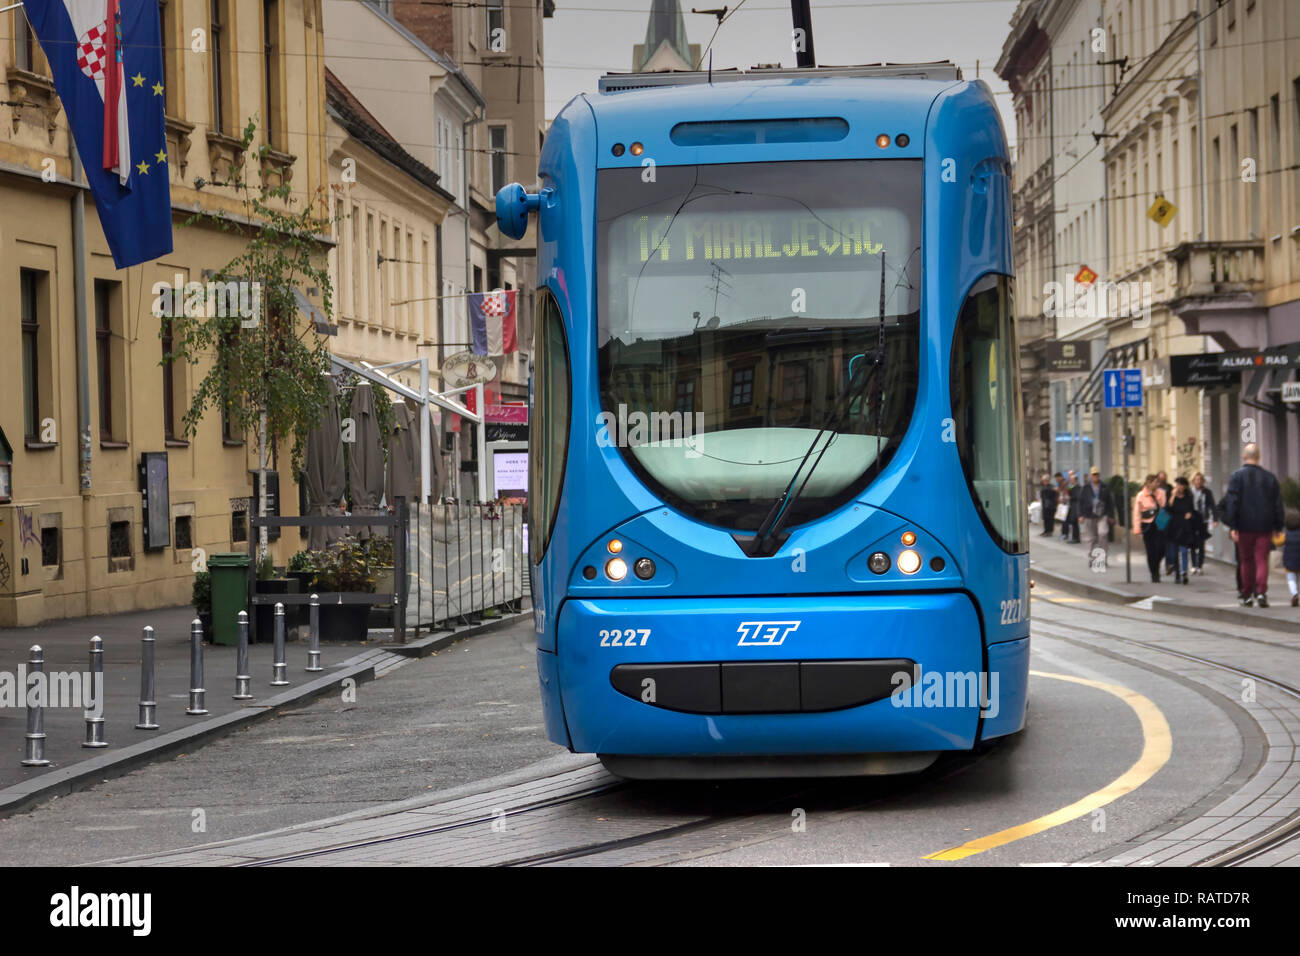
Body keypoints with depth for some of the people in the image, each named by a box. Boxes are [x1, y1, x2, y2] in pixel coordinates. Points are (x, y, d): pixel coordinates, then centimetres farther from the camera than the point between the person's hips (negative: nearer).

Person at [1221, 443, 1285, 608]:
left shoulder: (1237, 476, -4)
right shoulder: (1270, 477, 6)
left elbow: (1231, 502, -9)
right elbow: (1278, 504, 9)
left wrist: (1233, 526, -8)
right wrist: (1278, 526, 14)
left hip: (1245, 526, -1)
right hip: (1264, 526, 1)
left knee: (1246, 561, 9)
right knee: (1262, 560, 0)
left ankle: (1246, 596, 15)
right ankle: (1261, 592, -18)